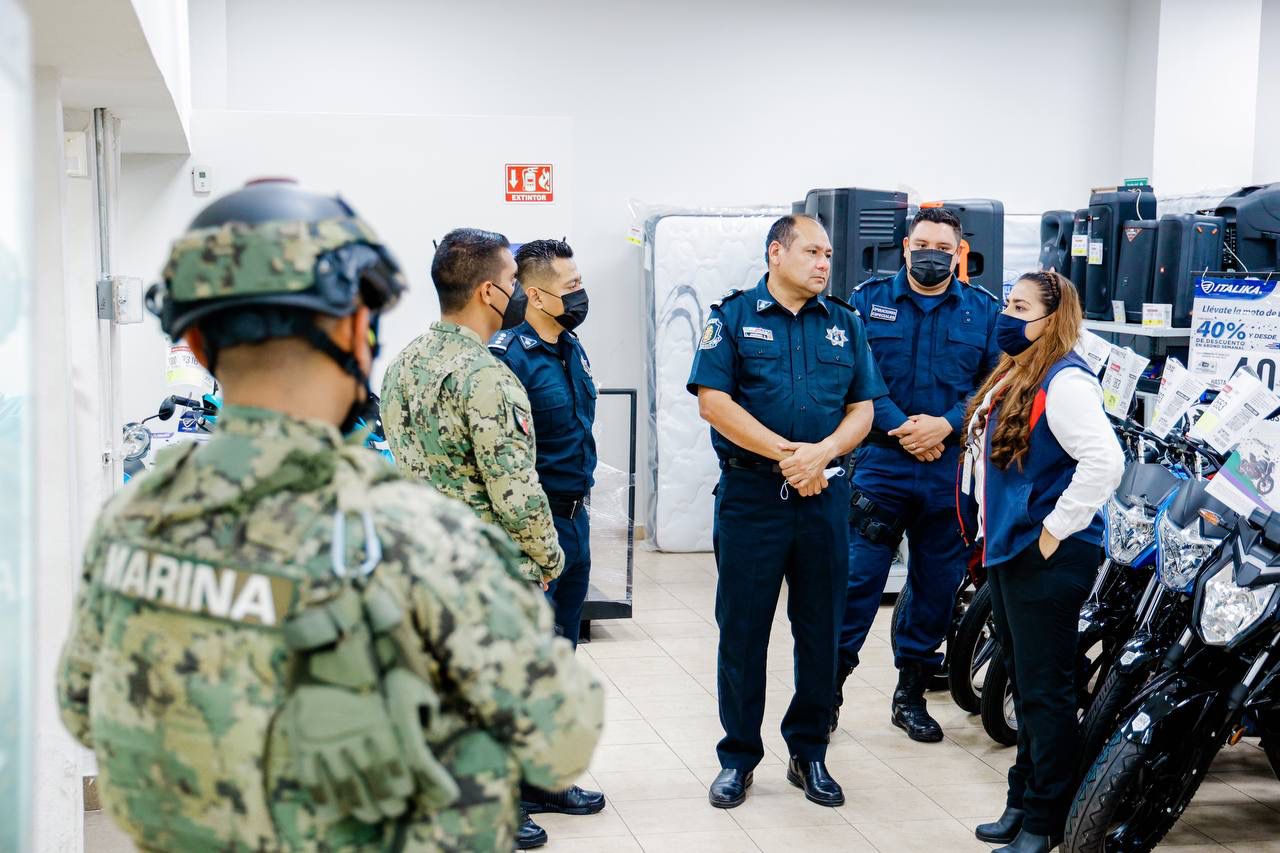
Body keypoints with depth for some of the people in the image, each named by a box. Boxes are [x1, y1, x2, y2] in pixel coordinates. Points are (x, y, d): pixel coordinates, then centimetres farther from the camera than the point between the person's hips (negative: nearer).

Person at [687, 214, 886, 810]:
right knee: (742, 629, 3)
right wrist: (788, 453, -15)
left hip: (824, 494, 3)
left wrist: (821, 453, -13)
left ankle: (809, 754, 23)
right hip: (750, 493, -3)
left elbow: (862, 409, 8)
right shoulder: (733, 317, 0)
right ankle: (738, 756, 16)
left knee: (821, 628, 9)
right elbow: (713, 401, -9)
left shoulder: (845, 323, 11)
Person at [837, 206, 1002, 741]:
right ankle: (828, 682, 8)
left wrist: (946, 425, -13)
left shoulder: (984, 311, 7)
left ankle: (912, 692, 23)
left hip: (952, 469, 2)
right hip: (881, 462, -2)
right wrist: (903, 427, -15)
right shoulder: (869, 300, 4)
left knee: (937, 583, 9)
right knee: (858, 576, -5)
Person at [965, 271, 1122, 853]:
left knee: (1045, 691, -2)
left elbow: (1104, 461, -27)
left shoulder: (1064, 381, -16)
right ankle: (1023, 801, 29)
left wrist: (1056, 530, -22)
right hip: (1008, 553, 10)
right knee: (1024, 689, 18)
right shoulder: (1010, 378, 15)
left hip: (1047, 559, -10)